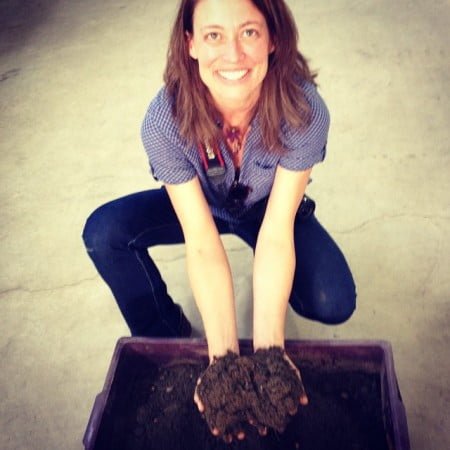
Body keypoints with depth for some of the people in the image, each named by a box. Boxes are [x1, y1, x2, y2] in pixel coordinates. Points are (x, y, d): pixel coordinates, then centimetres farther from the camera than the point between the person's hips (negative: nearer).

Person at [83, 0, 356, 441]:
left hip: (271, 207, 0)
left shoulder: (304, 111, -34)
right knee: (103, 233, -25)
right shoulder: (164, 120, -33)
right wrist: (224, 355, -41)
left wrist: (267, 349, -40)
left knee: (333, 304, -23)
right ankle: (166, 338, 2)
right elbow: (202, 243, -33)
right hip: (199, 206, 1)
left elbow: (276, 234, -32)